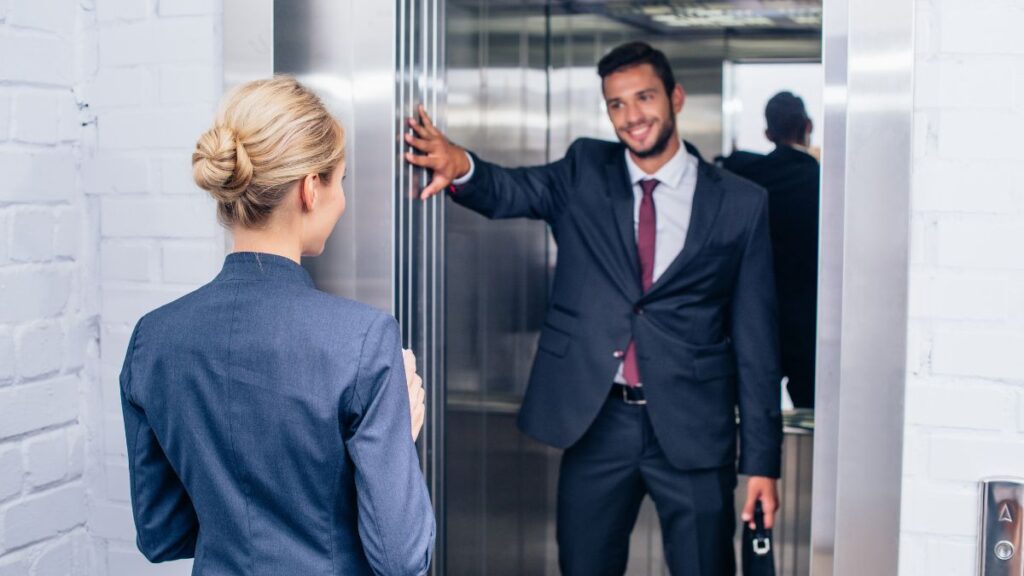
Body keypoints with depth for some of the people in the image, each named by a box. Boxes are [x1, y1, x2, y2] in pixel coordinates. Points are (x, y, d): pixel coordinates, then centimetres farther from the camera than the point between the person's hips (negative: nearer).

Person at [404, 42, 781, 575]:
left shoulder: (740, 203, 0)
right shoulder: (584, 173, 6)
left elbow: (755, 339, 1)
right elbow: (514, 191, -13)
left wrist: (761, 460, 0)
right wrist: (460, 166, -36)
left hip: (692, 430, -1)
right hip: (595, 421, 1)